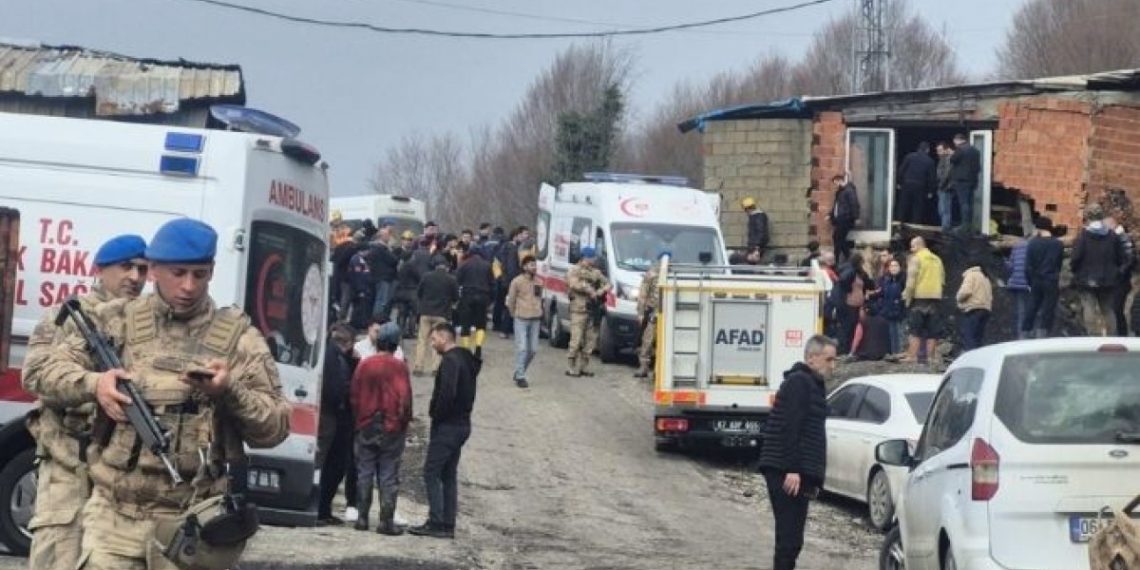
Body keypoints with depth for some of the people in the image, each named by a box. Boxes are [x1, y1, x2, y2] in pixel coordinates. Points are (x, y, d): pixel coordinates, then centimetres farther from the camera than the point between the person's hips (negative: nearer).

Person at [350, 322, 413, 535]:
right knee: (389, 476, 1)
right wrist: (404, 421, 1)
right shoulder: (398, 366, -11)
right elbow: (404, 397, -12)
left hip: (366, 427, 3)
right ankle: (386, 521, -1)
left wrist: (359, 418, 14)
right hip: (392, 428, -3)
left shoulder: (365, 365, 0)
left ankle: (362, 518, 10)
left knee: (364, 473, 10)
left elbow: (354, 395, 4)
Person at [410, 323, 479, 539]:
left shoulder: (450, 361, -15)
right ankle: (448, 525, 11)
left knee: (431, 472, -6)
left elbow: (447, 393, -27)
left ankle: (436, 523, -9)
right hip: (462, 423, 10)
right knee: (449, 475, 12)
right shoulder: (466, 360, 15)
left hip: (447, 425, -10)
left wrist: (436, 415, -13)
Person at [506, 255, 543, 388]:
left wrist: (538, 313, 12)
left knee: (533, 349, 6)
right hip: (521, 319, -5)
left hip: (535, 319, 5)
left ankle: (520, 372, 23)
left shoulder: (538, 282, 8)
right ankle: (520, 377, -2)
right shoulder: (517, 282, -6)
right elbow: (511, 301, 1)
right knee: (522, 348, -8)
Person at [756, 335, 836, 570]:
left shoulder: (811, 384, 22)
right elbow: (789, 429, -19)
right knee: (789, 539, -12)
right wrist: (792, 469, -24)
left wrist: (813, 479, 23)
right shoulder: (799, 382, -9)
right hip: (789, 473, -10)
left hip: (798, 473, 10)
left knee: (791, 540, 12)